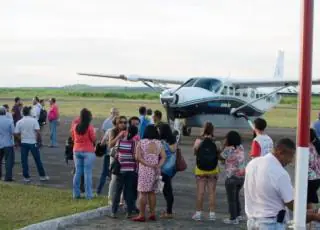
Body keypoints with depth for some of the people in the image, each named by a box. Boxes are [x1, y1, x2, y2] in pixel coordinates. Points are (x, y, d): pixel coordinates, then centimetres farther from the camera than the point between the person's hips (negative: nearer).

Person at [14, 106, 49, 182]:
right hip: (33, 143, -1)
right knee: (38, 160, 8)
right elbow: (38, 132, -15)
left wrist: (22, 138, 11)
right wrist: (37, 139, -1)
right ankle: (42, 176, 14)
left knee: (24, 161, 8)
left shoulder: (19, 122, -3)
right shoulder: (34, 120, -8)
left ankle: (26, 177, 8)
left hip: (24, 143, 1)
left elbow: (16, 133, -4)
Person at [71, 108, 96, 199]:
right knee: (88, 173, -2)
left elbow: (73, 138, 11)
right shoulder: (90, 127, -13)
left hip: (77, 151, 5)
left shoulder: (75, 126, 2)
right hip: (88, 152, -5)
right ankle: (88, 195, -1)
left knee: (77, 172, 11)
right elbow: (93, 139, -9)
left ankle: (76, 194, 14)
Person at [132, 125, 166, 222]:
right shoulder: (159, 143, 5)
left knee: (143, 192, -1)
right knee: (152, 192, 13)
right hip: (155, 171, 4)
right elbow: (163, 157, -2)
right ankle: (152, 214, 14)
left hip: (145, 170, -4)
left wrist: (147, 164, -11)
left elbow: (138, 157, -13)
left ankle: (142, 215, -1)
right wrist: (158, 165, -8)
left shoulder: (141, 142, -5)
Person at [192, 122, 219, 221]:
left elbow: (194, 152, 2)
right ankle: (212, 214, 9)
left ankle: (198, 213, 11)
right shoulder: (215, 142, -11)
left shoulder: (199, 140, -10)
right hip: (213, 170, 0)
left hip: (200, 169, 0)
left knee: (200, 192, 7)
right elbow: (219, 154, -7)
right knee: (212, 192, 7)